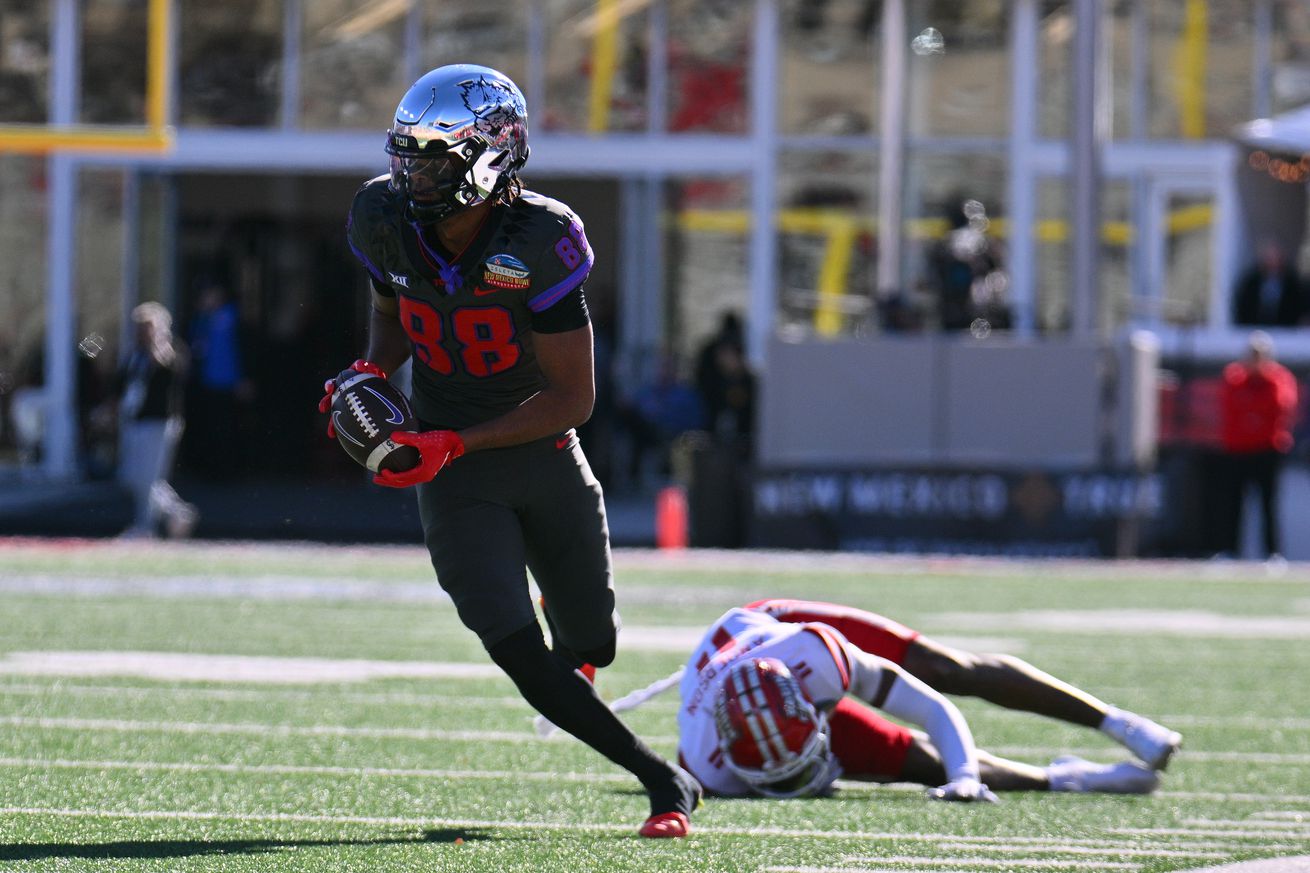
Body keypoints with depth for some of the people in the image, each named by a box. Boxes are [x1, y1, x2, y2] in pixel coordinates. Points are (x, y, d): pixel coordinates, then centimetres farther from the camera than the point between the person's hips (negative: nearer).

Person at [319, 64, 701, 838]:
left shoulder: (540, 243, -24)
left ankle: (573, 613, 52)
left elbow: (573, 397, -21)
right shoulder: (387, 222, -12)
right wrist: (371, 374, -9)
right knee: (520, 655, -14)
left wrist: (452, 444, -28)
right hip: (455, 477, 2)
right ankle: (665, 781, -4)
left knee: (591, 647, 12)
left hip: (543, 452, -2)